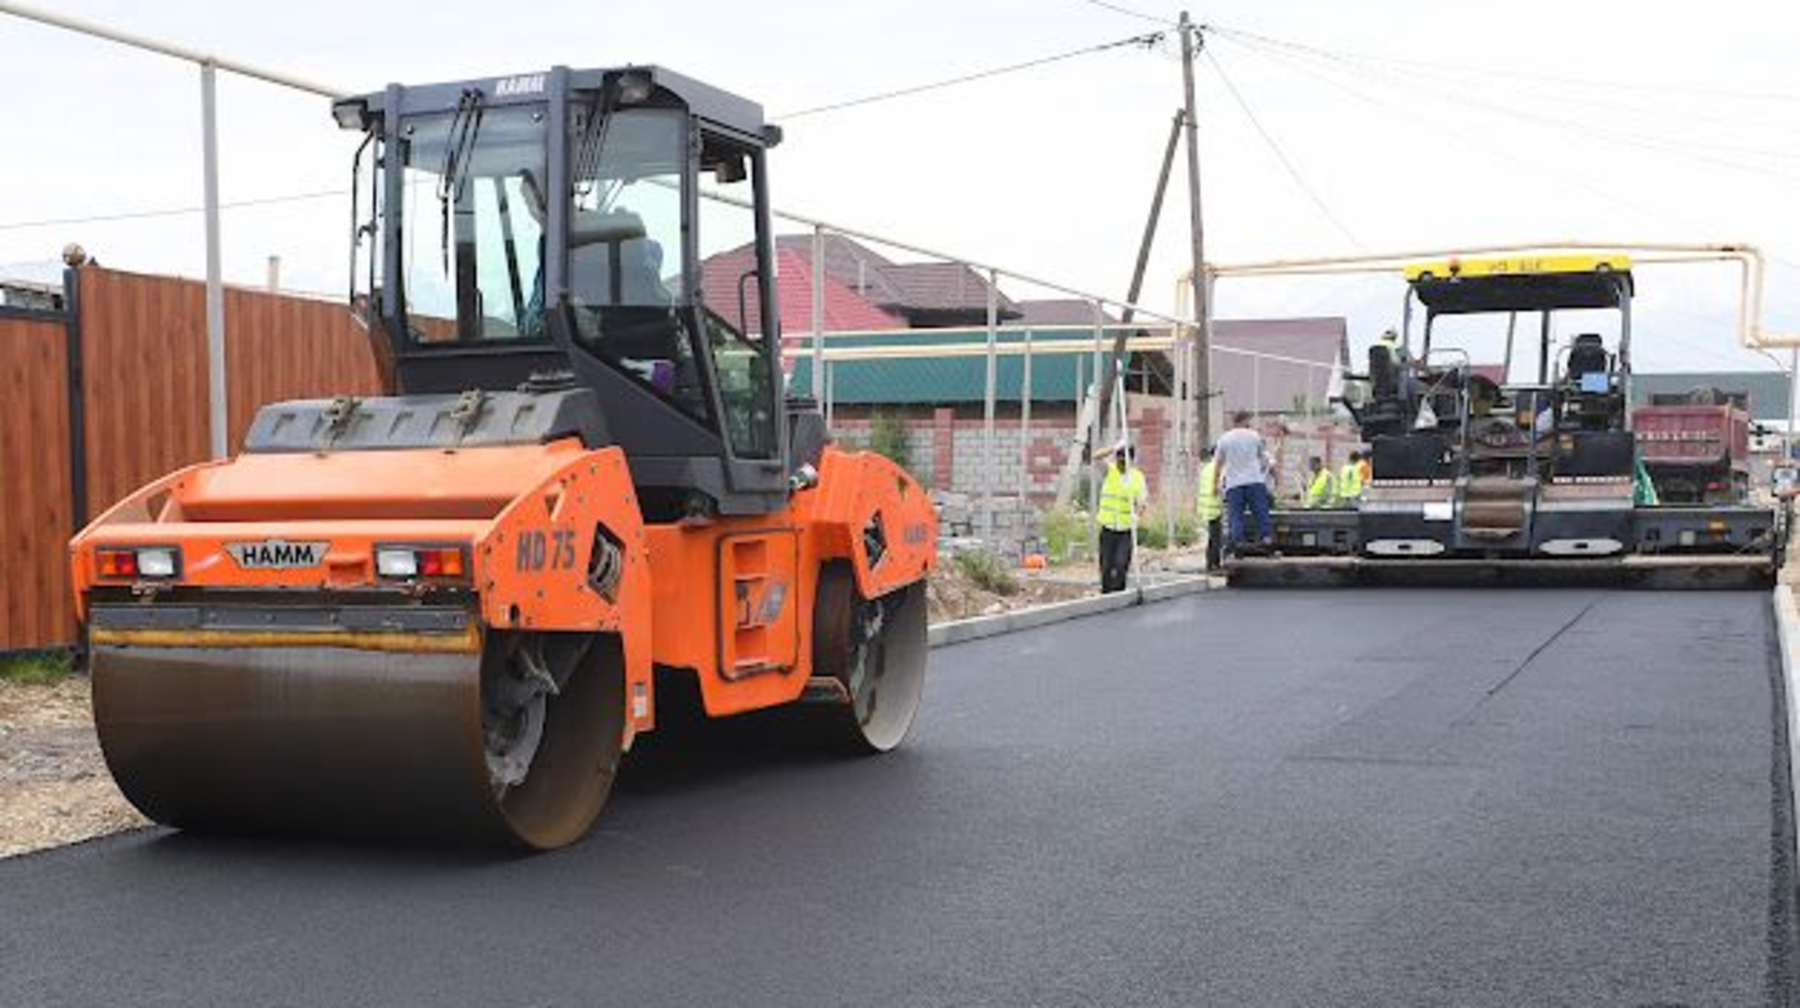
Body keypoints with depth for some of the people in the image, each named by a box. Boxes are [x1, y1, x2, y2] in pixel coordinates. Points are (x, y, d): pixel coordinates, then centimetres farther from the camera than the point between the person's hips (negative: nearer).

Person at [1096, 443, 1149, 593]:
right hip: (1108, 526, 1)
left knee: (1121, 564, -10)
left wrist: (1137, 513, -26)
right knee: (1106, 566, 4)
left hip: (1126, 529, -1)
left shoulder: (1137, 476, 0)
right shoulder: (1109, 471, 2)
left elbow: (1141, 500, -5)